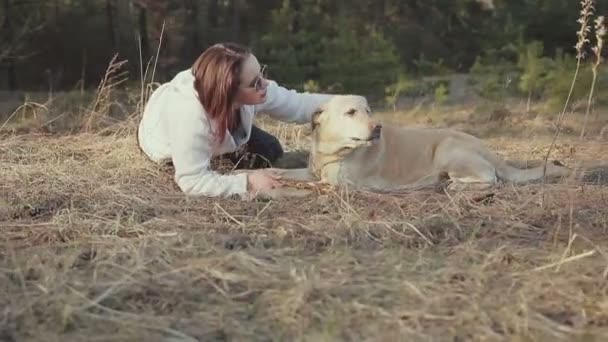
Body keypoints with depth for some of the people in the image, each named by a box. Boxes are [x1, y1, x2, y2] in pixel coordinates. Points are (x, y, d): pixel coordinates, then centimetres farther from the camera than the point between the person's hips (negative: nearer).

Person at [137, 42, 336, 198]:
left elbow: (298, 104, -20)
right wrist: (246, 182, -47)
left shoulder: (253, 92, -35)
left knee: (271, 152, 3)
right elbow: (192, 182, -45)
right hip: (163, 142, -4)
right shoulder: (190, 116, -51)